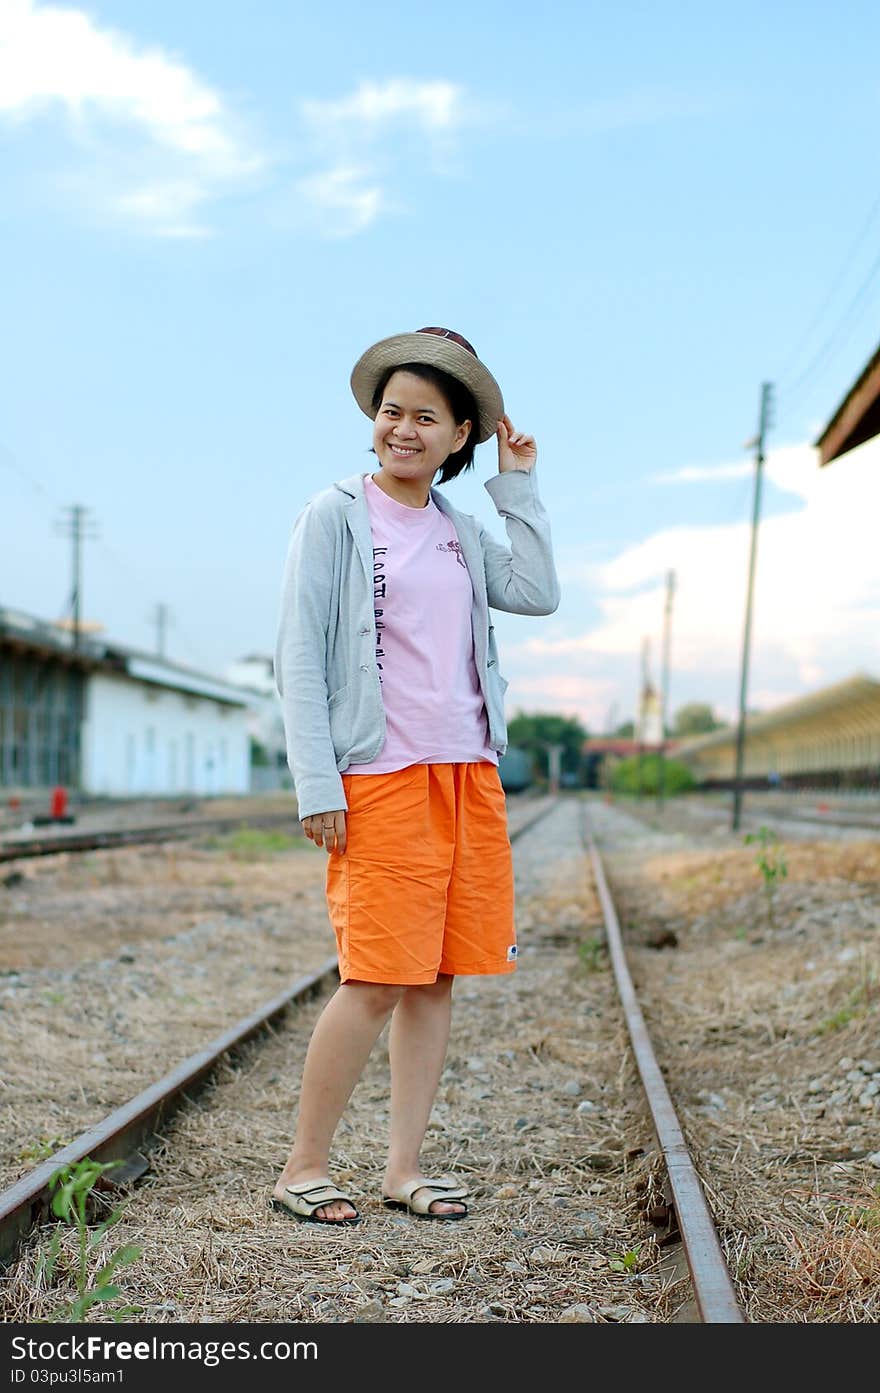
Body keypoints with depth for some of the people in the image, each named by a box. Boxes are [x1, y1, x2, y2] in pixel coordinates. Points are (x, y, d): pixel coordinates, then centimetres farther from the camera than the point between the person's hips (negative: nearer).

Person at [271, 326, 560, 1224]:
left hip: (468, 777, 6)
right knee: (377, 980, -8)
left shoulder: (460, 531, 15)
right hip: (380, 779, -6)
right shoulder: (334, 518, -1)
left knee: (436, 977, 6)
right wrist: (316, 786, -13)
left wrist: (518, 485, 6)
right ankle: (303, 1167, 6)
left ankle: (404, 1168, 16)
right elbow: (297, 658, -5)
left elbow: (537, 594, 0)